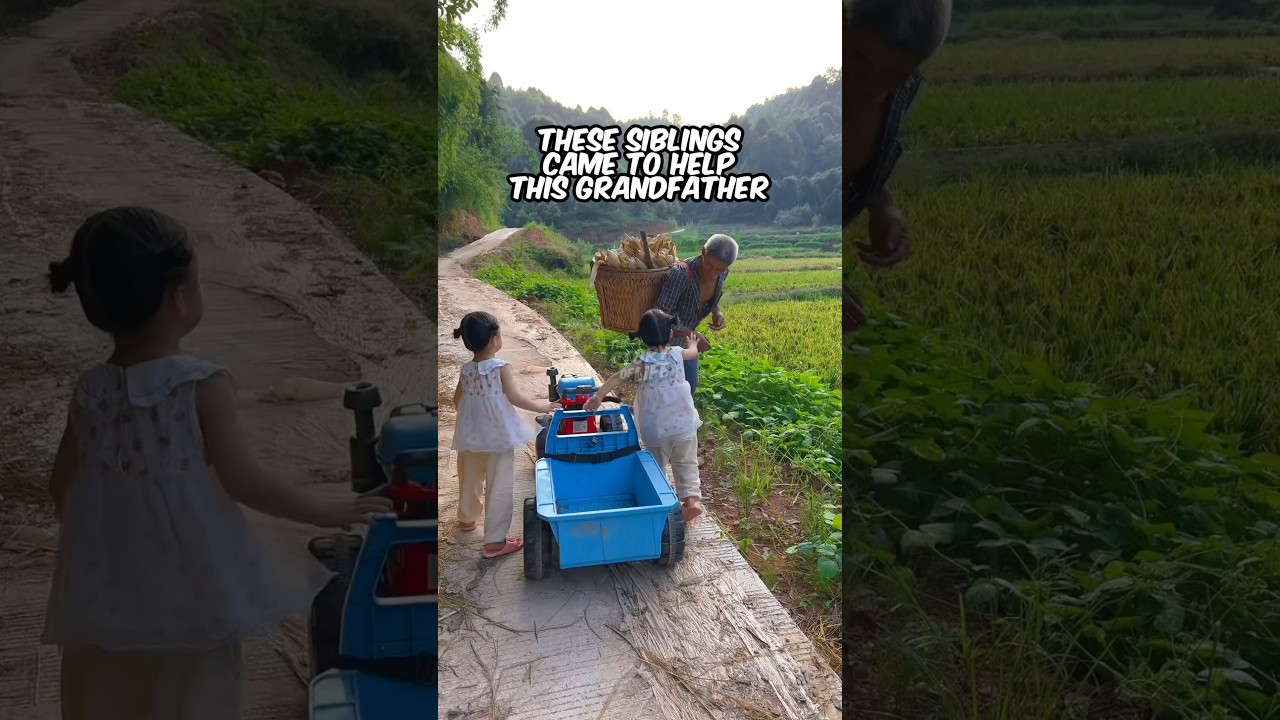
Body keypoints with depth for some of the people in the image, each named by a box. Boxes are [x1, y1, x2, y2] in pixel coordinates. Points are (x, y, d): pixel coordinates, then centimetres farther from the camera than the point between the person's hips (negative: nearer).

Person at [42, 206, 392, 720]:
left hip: (104, 592, 5)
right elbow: (242, 480, -20)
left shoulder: (88, 392, -2)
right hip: (188, 592, -5)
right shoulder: (203, 386, -18)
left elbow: (62, 488, 7)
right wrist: (326, 512, -11)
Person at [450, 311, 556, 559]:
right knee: (500, 487, 1)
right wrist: (540, 406, -5)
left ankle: (467, 517, 49)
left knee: (471, 478, 26)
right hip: (498, 437, -6)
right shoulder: (501, 367, -17)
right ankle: (494, 541, 2)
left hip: (472, 436, 7)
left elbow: (457, 401, 11)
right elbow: (515, 399, -19)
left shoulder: (466, 370, 1)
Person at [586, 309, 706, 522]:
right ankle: (692, 498, -2)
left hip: (656, 430, -2)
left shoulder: (643, 363, -12)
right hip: (684, 424, 2)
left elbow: (618, 378, -23)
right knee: (686, 464, 12)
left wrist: (597, 396, -23)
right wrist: (692, 343, 43)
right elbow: (694, 353, 22)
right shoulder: (677, 353, -2)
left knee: (656, 467, 14)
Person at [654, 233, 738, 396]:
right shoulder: (679, 275, -37)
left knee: (690, 387, 20)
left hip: (686, 336, 7)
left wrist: (717, 312, -14)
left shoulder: (721, 274, -16)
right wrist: (691, 335, -41)